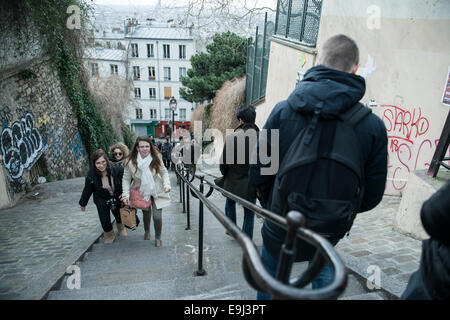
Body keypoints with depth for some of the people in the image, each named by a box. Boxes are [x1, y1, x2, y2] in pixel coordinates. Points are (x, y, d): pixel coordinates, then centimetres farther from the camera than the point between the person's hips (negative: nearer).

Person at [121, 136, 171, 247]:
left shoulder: (156, 158, -16)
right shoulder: (130, 161, -18)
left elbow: (164, 172, -4)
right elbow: (126, 179, -9)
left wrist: (167, 184, -20)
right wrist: (126, 195, -17)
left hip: (157, 192, -1)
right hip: (142, 192, 1)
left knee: (157, 216, -7)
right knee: (146, 214, 20)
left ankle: (158, 237, 22)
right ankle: (147, 231, 54)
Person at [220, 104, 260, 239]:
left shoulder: (231, 137, -13)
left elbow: (224, 162, -7)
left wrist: (224, 174, 13)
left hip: (233, 181, 1)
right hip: (251, 183, 0)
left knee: (230, 203, 29)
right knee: (249, 212, 14)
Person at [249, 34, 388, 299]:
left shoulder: (284, 110, -15)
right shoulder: (373, 126, -14)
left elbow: (258, 172, -10)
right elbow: (372, 195, -6)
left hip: (281, 229, -1)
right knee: (323, 270, 35)